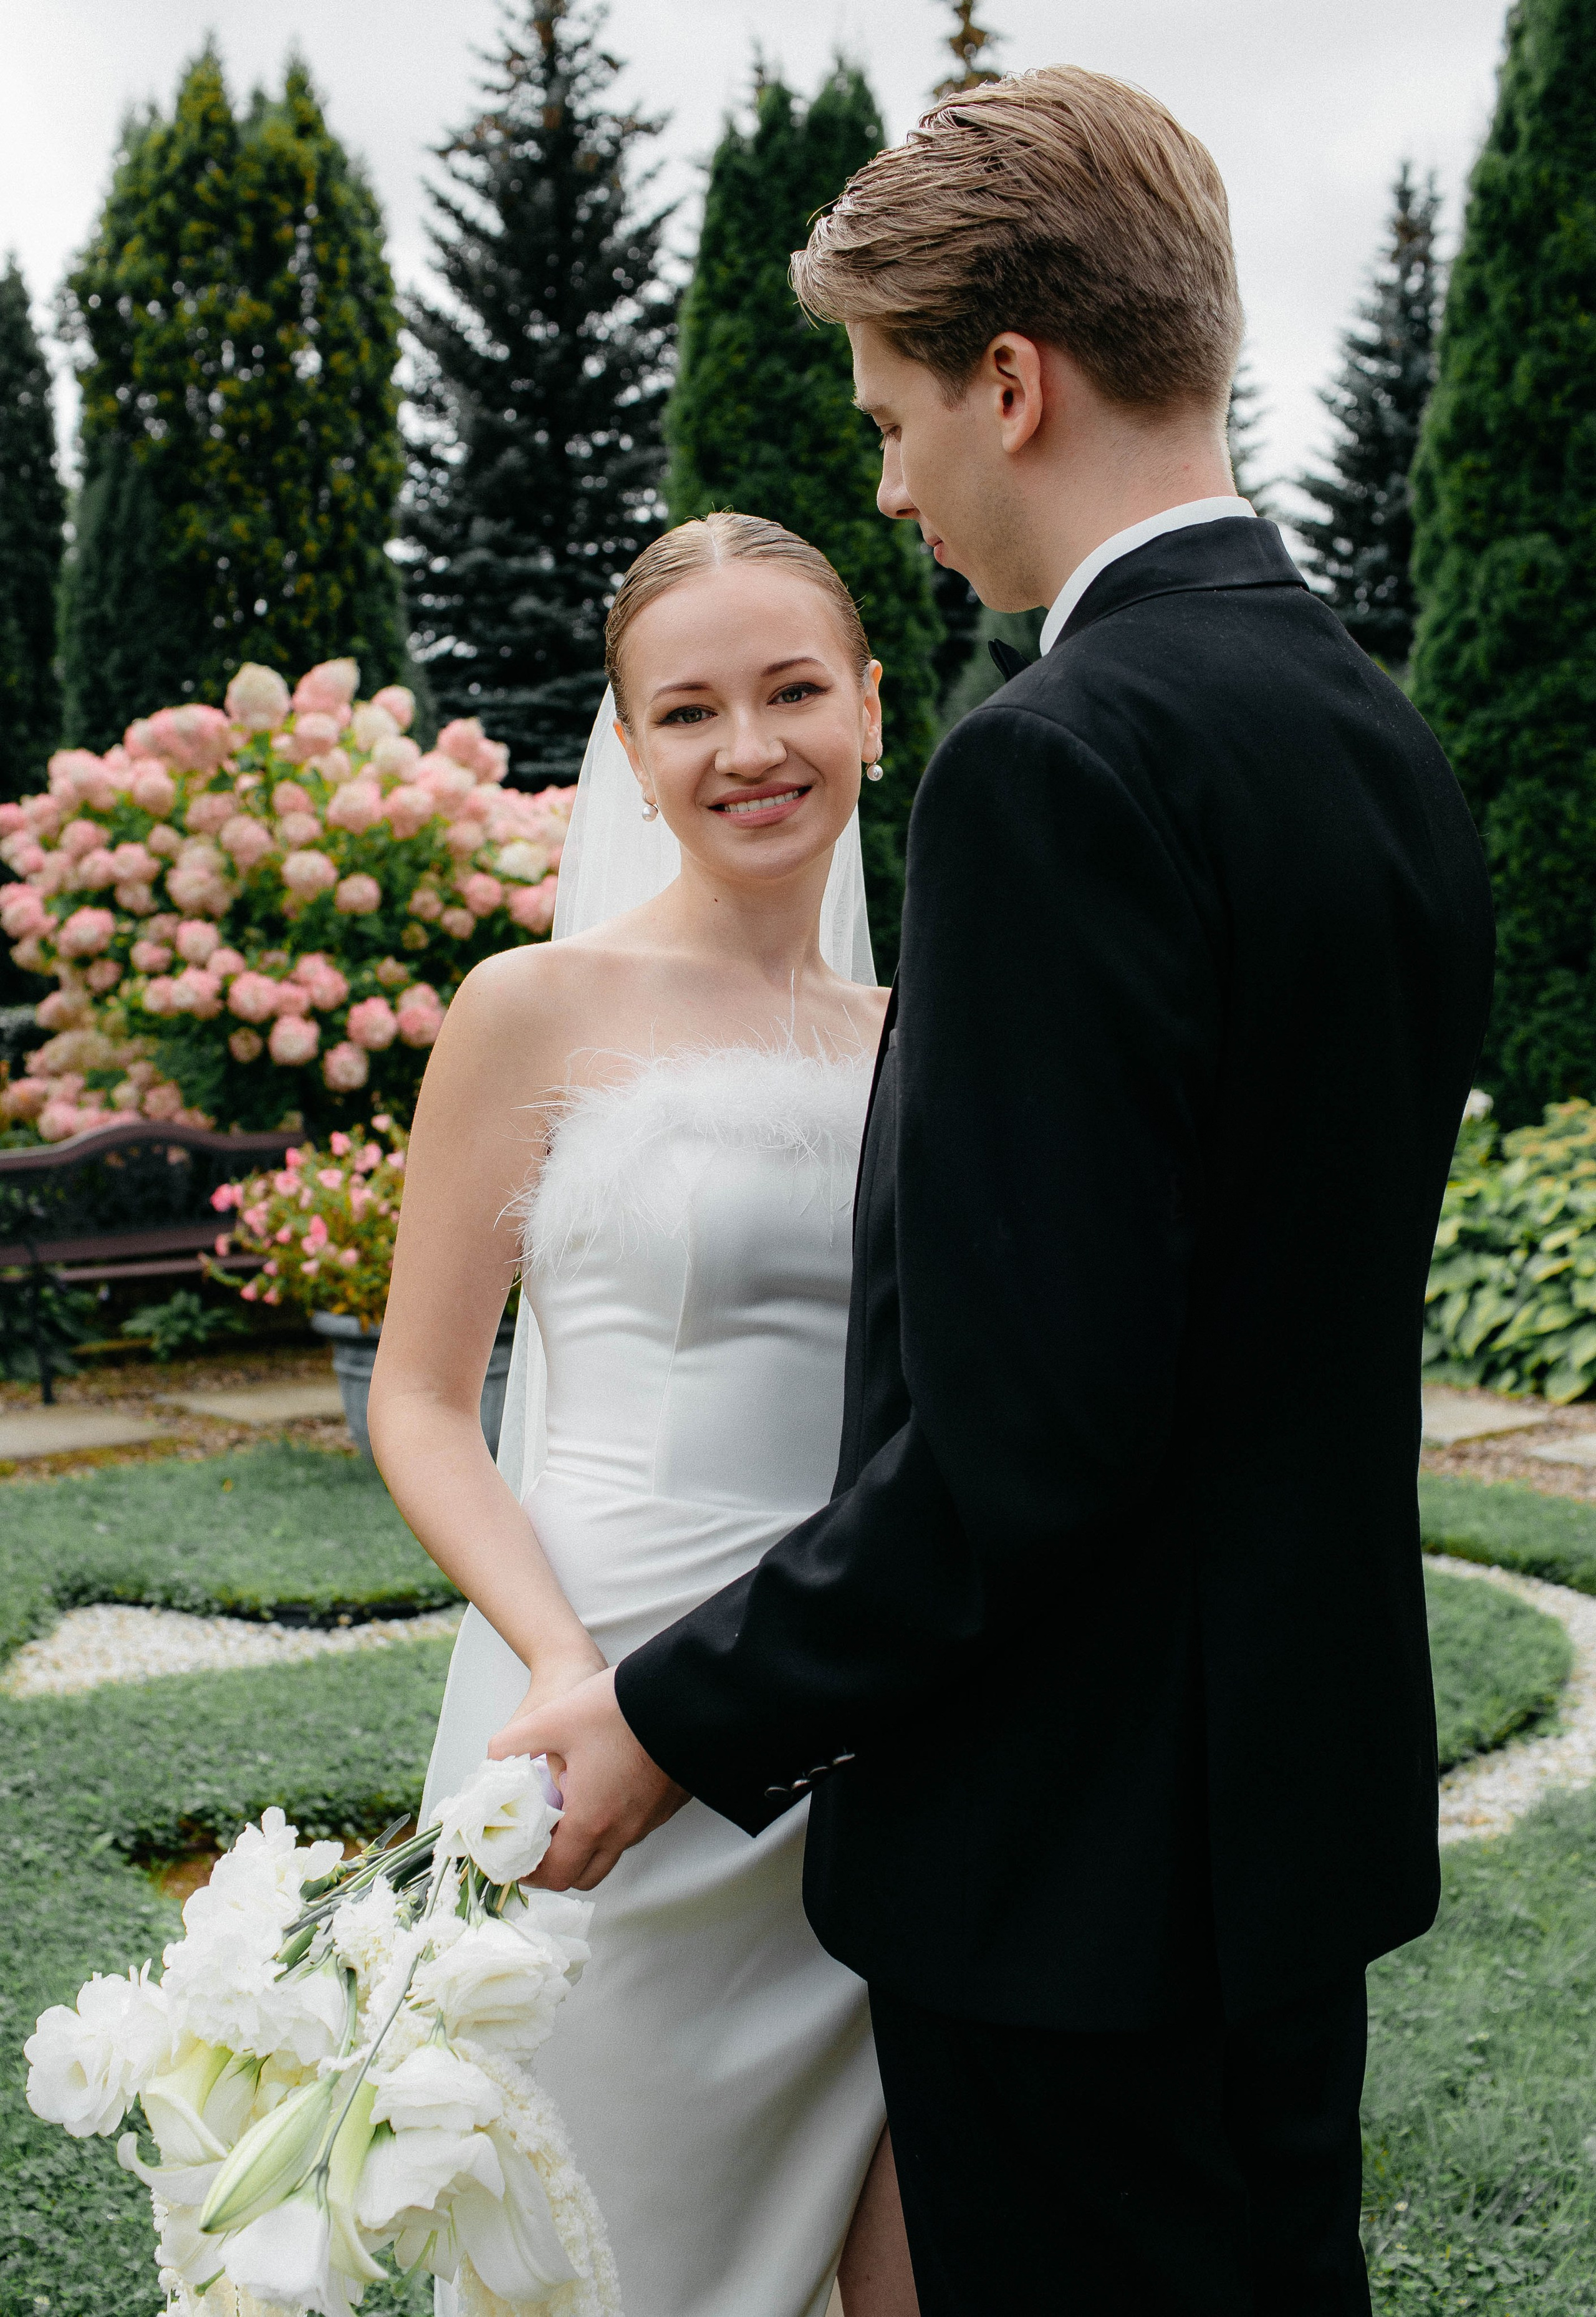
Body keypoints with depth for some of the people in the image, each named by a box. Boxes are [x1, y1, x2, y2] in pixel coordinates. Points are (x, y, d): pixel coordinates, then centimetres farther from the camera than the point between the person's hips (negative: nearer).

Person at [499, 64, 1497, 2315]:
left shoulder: (1060, 767, -22)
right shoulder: (1386, 739, 6)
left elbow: (1017, 1432, -25)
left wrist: (683, 1717, -13)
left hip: (1080, 1863, -8)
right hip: (1311, 1787, 9)